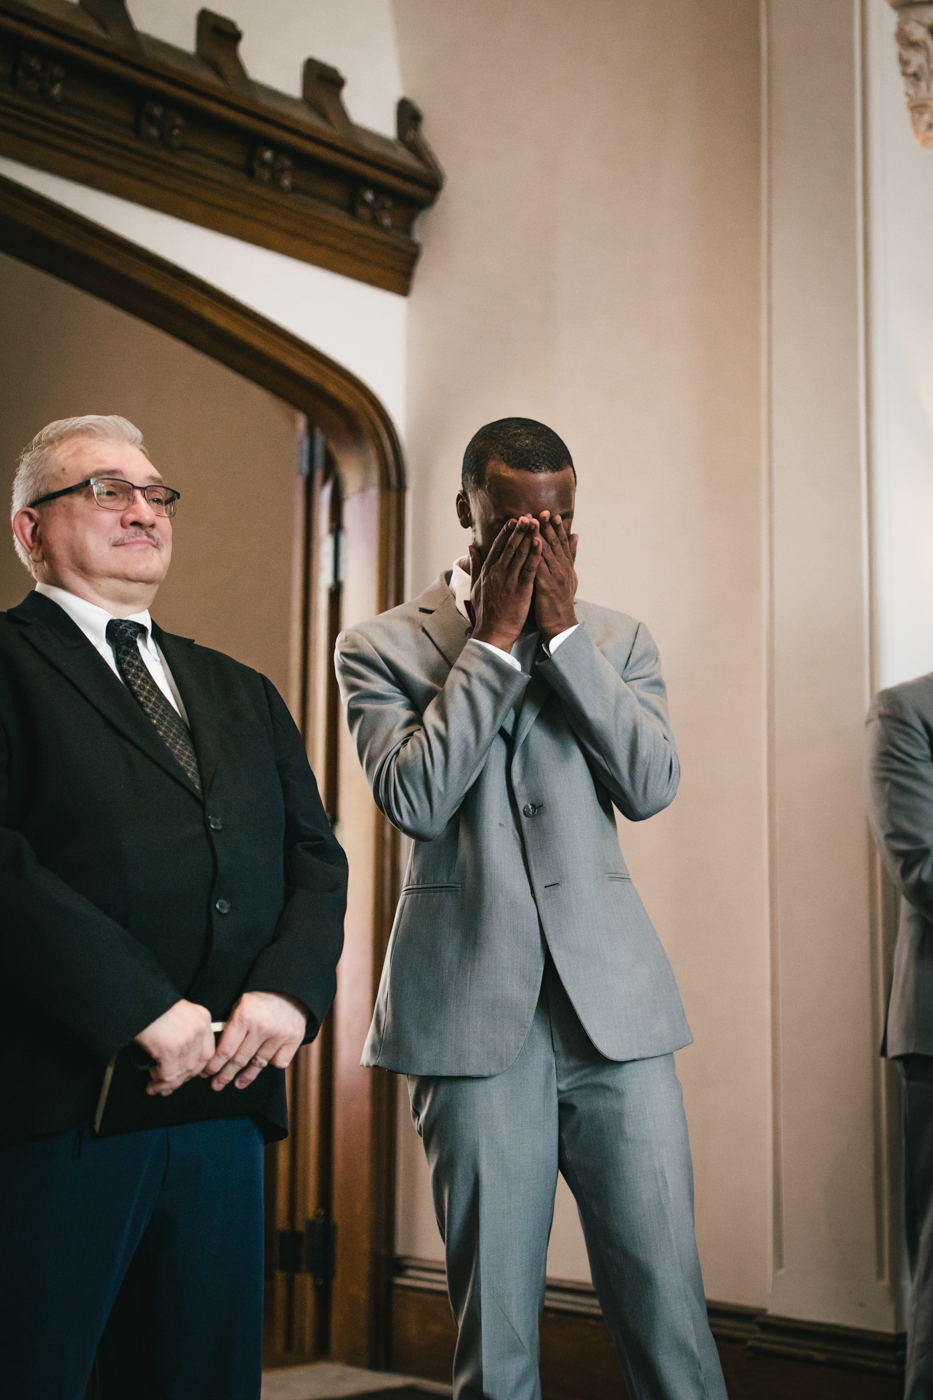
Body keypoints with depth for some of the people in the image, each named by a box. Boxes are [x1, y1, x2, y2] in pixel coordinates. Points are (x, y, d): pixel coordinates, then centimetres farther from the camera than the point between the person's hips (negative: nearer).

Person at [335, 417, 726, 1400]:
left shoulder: (616, 638, 13)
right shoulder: (380, 646, 5)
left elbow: (650, 786, -2)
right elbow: (414, 798, -10)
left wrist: (561, 630, -6)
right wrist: (492, 639, -8)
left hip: (613, 1000, 2)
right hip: (473, 1009, -2)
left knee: (667, 1303, 1)